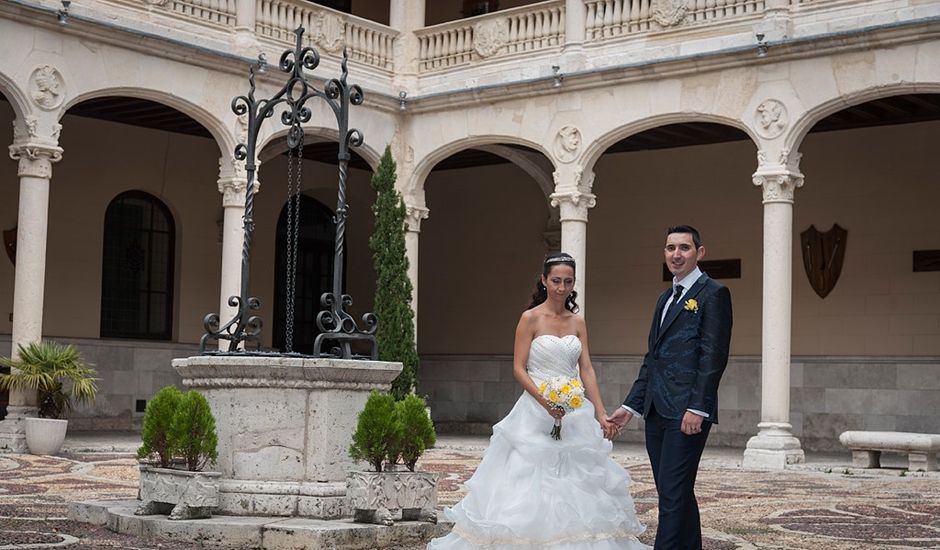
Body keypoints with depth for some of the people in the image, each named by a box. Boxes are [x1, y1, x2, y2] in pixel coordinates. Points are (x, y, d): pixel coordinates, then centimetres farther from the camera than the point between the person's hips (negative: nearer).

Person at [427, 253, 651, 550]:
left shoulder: (577, 322, 10)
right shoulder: (531, 319, -4)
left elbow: (586, 371, 6)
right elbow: (519, 368, -8)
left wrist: (601, 414, -3)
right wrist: (545, 401, -20)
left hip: (574, 415, 5)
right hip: (536, 414, -5)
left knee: (577, 487, 5)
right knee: (532, 486, -5)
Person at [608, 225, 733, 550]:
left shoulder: (713, 294, -4)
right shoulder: (665, 299, 21)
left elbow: (714, 356, -12)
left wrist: (697, 408, -19)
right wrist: (632, 405, 15)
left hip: (687, 413, -8)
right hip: (656, 412, 8)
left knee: (673, 494, -10)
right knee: (677, 494, 13)